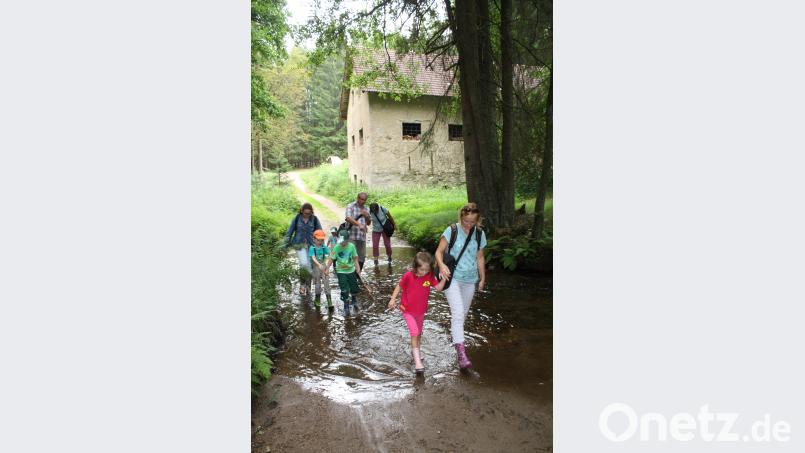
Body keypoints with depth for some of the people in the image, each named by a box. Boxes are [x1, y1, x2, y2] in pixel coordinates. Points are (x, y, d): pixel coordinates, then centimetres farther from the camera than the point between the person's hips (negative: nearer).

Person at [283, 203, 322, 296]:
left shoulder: (314, 219, 1)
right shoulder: (297, 218, -1)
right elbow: (289, 232, 6)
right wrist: (287, 244, 4)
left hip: (311, 245, 2)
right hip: (299, 245, -2)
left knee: (309, 266, 3)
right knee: (304, 264, -19)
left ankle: (307, 285, 21)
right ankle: (302, 283, 2)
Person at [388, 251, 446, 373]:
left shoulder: (429, 276, -11)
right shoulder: (408, 276, -21)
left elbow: (439, 287, -15)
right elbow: (399, 286, -7)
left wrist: (444, 278, -29)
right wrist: (393, 299, -8)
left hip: (421, 311, 4)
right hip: (408, 310, -4)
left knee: (419, 333, 21)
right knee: (414, 333, -12)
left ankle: (415, 350, 46)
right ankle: (417, 362, -10)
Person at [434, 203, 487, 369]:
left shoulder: (480, 234, 0)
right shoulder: (452, 231, -11)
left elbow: (480, 258, 9)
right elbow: (439, 251, -8)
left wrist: (482, 279, 13)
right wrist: (441, 265, -27)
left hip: (470, 280, 4)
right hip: (452, 278, -4)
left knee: (463, 313, 17)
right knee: (458, 313, -16)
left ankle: (455, 334, 43)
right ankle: (461, 352, -17)